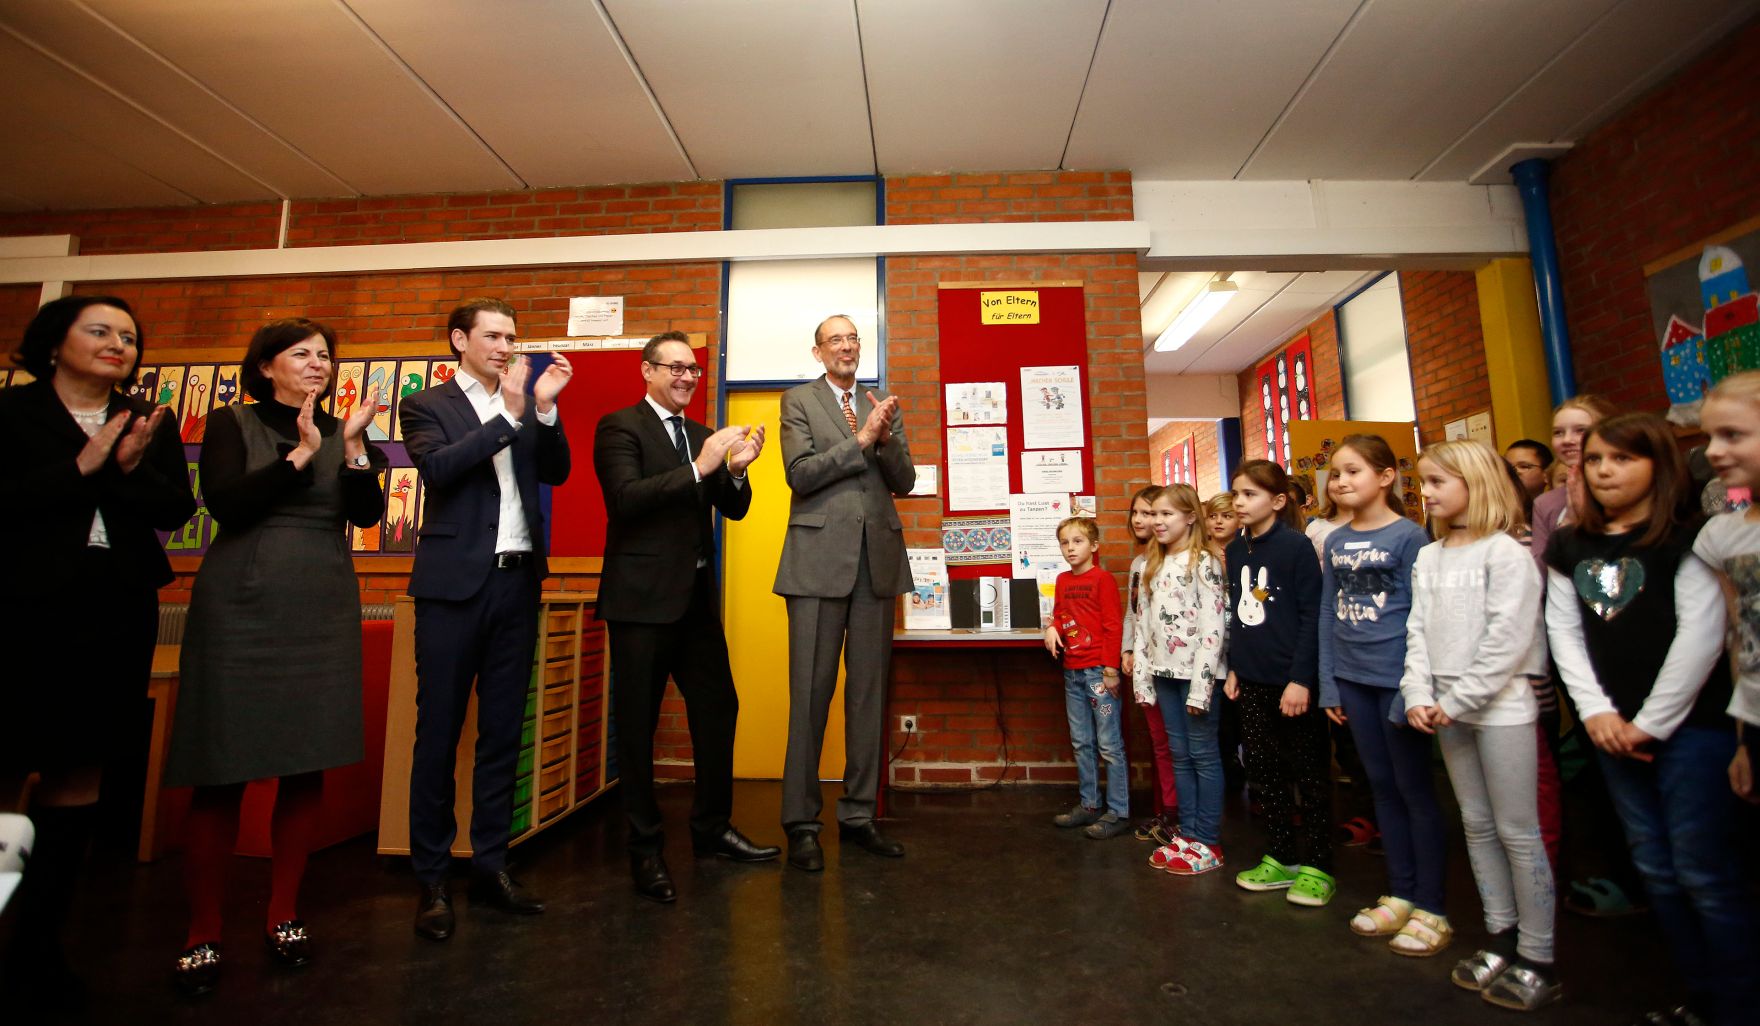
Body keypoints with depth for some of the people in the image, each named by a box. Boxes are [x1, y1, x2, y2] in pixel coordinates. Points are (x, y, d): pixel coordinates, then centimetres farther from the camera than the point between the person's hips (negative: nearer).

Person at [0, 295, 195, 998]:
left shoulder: (151, 423, 11)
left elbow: (178, 508, 2)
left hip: (119, 613, 3)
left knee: (79, 770, 7)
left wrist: (133, 468, -14)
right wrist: (80, 467, -14)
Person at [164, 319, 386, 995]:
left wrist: (354, 445, -13)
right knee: (223, 770, 0)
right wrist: (301, 455, -14)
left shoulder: (342, 433, 12)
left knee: (306, 768, 5)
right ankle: (203, 933, 15)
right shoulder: (232, 424, 6)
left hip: (322, 615, 2)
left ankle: (283, 915, 19)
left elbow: (366, 514, -2)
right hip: (240, 609, -2)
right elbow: (224, 503, -9)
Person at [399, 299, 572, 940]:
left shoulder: (528, 408, 14)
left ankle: (490, 865, 21)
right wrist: (508, 416, -16)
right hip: (454, 583, -3)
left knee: (503, 732, 9)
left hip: (517, 581, 4)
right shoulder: (427, 405, 4)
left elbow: (555, 472, 3)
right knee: (438, 731, 4)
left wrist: (544, 408, -9)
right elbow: (436, 467, -14)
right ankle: (432, 879, 16)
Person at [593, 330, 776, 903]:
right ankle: (645, 848, 21)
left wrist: (736, 470, -7)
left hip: (697, 596, 7)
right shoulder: (619, 426, -3)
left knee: (718, 709, 11)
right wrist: (698, 469, -23)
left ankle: (711, 830, 28)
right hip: (643, 596, -6)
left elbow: (733, 509, 12)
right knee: (638, 723, 5)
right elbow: (625, 498, -18)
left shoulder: (700, 435, 16)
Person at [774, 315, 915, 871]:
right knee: (811, 692, -1)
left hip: (878, 559, 4)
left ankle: (859, 815, 20)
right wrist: (861, 441, -10)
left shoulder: (884, 405, 16)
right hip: (820, 558, -3)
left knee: (869, 691, 8)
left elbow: (904, 481, 9)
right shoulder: (798, 401, 7)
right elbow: (800, 474, -7)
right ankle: (801, 823, 12)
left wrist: (886, 438, -8)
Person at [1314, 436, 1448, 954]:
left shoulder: (1409, 536, -9)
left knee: (1414, 788, 6)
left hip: (1397, 677, -5)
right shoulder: (1335, 542, 7)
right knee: (1381, 786, 15)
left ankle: (1430, 909, 20)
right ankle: (1400, 894, 29)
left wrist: (1412, 689, -13)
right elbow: (1327, 614, 8)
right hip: (1352, 679, 5)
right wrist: (1328, 684, 7)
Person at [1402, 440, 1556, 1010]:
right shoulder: (1428, 558, 9)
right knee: (1476, 825, 14)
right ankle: (1502, 941, 28)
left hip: (1501, 707, -6)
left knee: (1518, 832, 2)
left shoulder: (1504, 552, -10)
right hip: (1450, 711, 6)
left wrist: (1459, 700, -15)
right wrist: (1419, 696, -3)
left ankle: (1537, 961, 16)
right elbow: (1418, 631, 7)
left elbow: (1508, 638, -15)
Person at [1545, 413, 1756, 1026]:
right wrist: (1597, 711, -2)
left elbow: (1701, 636, -11)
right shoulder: (1571, 546, 7)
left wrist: (1653, 722, -10)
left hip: (1691, 725, -5)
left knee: (1704, 871, 0)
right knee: (1655, 868, 13)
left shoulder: (1686, 537, -7)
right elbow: (1565, 632, 6)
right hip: (1615, 730, 5)